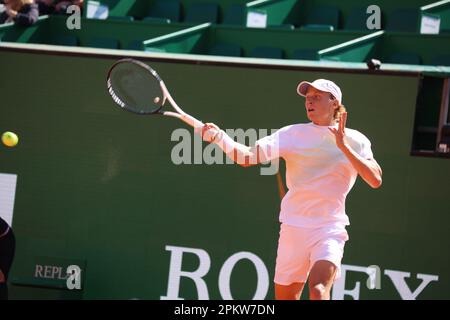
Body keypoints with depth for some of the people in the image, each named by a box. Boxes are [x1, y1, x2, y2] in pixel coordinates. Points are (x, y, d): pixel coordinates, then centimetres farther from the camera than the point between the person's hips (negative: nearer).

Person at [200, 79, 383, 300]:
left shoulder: (355, 141, 3)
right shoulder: (292, 134, 3)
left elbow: (375, 180, -11)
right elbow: (247, 157, -8)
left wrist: (344, 147, -16)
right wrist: (219, 137, -25)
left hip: (329, 230, -2)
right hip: (293, 229, 2)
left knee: (318, 290, -25)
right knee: (284, 296, 9)